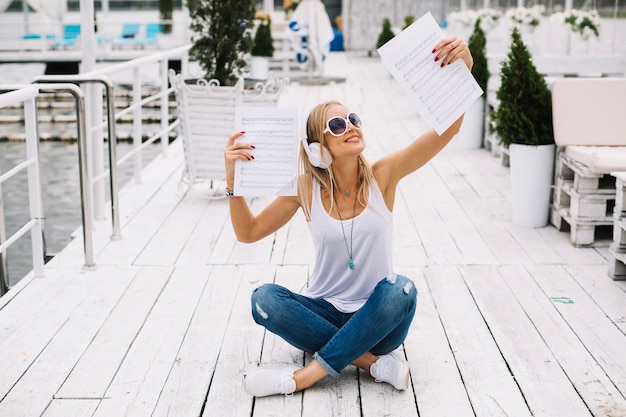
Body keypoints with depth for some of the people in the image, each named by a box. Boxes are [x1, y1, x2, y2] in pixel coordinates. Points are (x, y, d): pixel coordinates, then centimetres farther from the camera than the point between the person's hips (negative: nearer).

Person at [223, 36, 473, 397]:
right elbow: (248, 232, -2)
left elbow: (447, 128, -19)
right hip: (325, 312, 1)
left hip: (377, 317, -1)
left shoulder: (382, 176, -9)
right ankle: (372, 361, -23)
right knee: (264, 299, -25)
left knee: (401, 289, -34)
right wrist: (234, 178, -18)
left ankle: (306, 374, -26)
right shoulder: (307, 187, -5)